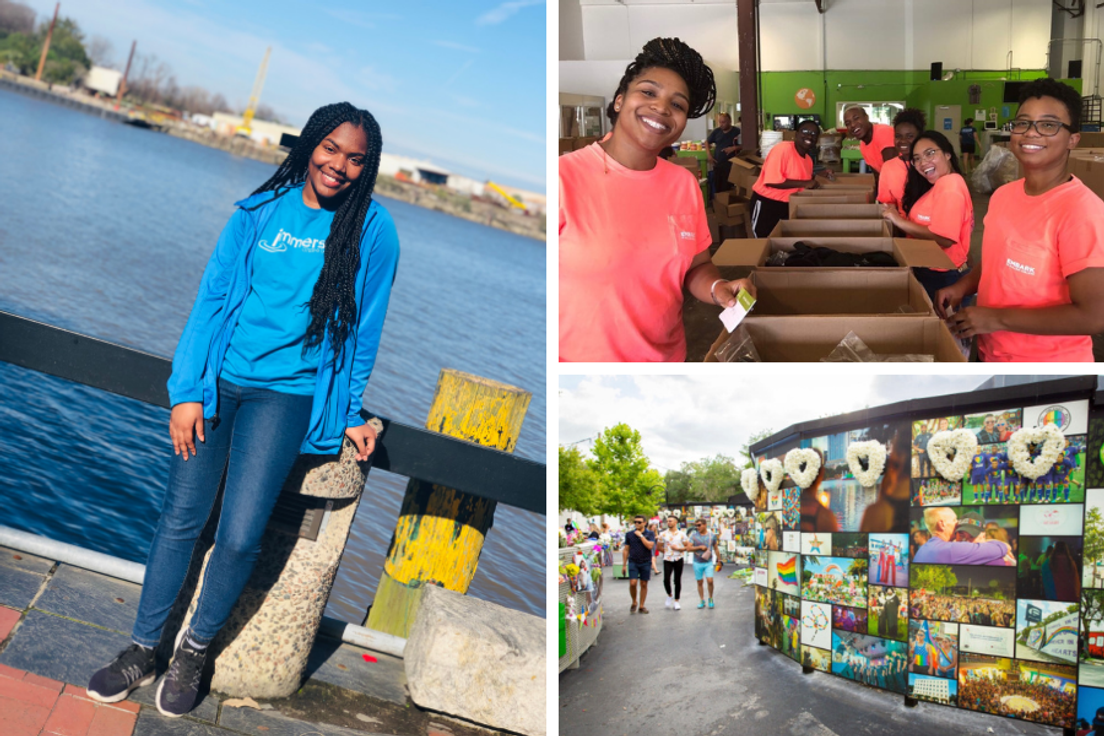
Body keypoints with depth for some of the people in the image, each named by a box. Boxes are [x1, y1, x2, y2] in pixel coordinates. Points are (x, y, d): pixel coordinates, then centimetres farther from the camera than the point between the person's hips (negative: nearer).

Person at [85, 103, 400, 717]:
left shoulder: (372, 230, -2)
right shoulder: (261, 211, 4)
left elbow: (363, 328, 5)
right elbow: (212, 298, 4)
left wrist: (351, 413, 9)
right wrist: (187, 390, -2)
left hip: (287, 395, -2)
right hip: (219, 382, 2)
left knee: (240, 535, -7)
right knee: (181, 518, 3)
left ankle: (197, 646, 19)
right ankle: (142, 650, 21)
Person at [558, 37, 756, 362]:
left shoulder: (685, 183, 0)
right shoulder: (565, 177, -17)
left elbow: (696, 266, 10)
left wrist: (718, 288, -12)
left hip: (668, 356, 5)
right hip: (578, 359, -5)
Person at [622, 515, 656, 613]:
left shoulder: (650, 534, 1)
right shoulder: (629, 534, 6)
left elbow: (650, 546, -15)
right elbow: (626, 550, 9)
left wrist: (640, 535, -15)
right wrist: (624, 565, 7)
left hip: (645, 562, 0)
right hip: (633, 562, 0)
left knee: (644, 584, 5)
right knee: (632, 583, -11)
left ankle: (641, 606, 15)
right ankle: (634, 603, 11)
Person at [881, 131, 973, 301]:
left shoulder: (950, 185, -20)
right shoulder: (939, 185, 13)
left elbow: (944, 238, -28)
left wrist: (900, 221, -23)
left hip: (942, 276, -9)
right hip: (930, 271, 9)